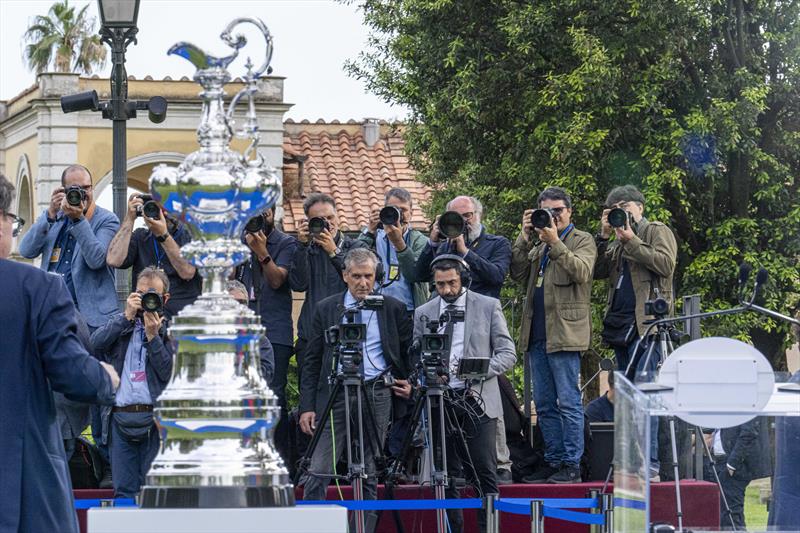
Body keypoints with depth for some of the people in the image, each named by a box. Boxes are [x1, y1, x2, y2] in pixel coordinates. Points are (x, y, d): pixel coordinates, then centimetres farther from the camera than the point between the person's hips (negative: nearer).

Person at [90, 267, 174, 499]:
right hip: (121, 416, 3)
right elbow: (96, 343, -2)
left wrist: (153, 336, -8)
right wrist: (127, 316, -5)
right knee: (124, 491, 2)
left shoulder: (171, 328, 6)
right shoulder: (121, 323, 17)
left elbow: (169, 373, -3)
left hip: (154, 417, -3)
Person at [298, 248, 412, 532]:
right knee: (318, 473, -8)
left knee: (368, 475, 4)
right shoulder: (326, 309, 6)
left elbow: (409, 353, 18)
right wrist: (307, 406, 1)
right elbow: (311, 362, 7)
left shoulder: (394, 309, 6)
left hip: (377, 394, 0)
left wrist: (409, 383, 3)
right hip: (334, 394, 0)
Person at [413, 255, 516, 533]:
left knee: (484, 474, -7)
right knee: (447, 476, 3)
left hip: (477, 401, -2)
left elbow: (507, 353, 2)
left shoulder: (488, 307, 4)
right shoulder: (423, 313, 11)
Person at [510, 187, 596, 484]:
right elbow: (518, 274, 10)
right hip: (536, 335, 7)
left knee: (568, 402, -8)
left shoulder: (582, 241, 3)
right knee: (544, 404, 9)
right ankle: (552, 461, 13)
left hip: (564, 333, -7)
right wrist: (525, 238, 1)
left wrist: (554, 242, -19)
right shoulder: (536, 244, 21)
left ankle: (572, 465, -8)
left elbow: (582, 272, -14)